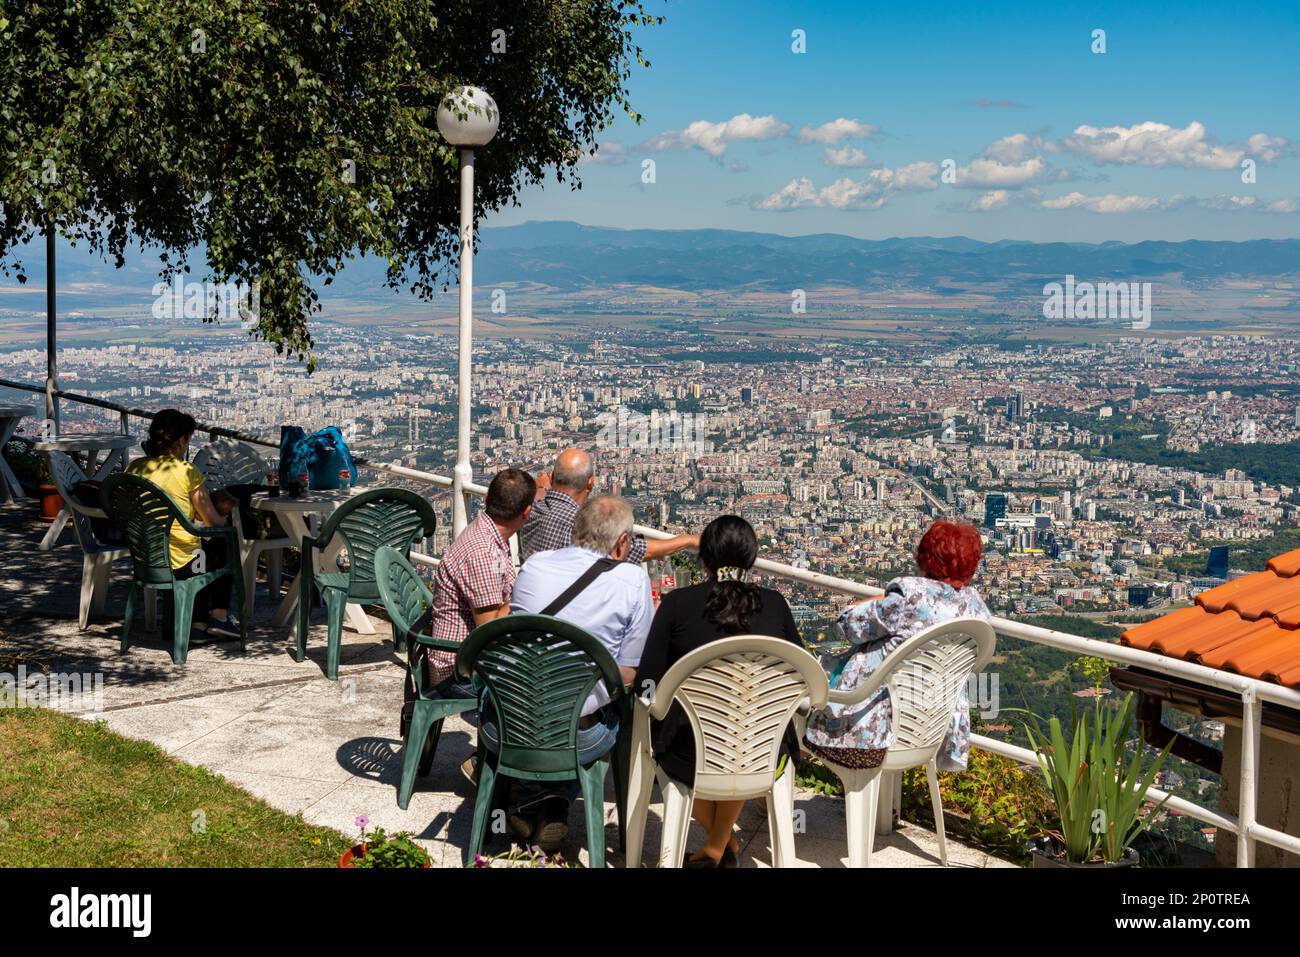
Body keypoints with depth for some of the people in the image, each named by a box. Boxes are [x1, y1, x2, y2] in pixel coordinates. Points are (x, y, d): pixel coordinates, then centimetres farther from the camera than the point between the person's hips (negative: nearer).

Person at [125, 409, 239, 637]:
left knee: (204, 542, 33)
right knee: (224, 544, 25)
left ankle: (199, 618, 35)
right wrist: (223, 516, 16)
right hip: (180, 565, -6)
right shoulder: (187, 472, -17)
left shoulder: (134, 468, 0)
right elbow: (212, 521, -8)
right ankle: (219, 616, 27)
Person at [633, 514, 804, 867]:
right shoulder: (774, 604, 2)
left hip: (691, 756, -2)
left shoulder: (677, 603, -4)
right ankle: (718, 846, 49)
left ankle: (723, 840, 42)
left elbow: (647, 683, -5)